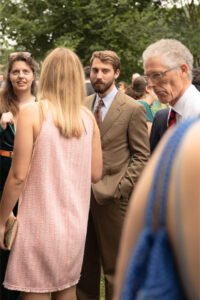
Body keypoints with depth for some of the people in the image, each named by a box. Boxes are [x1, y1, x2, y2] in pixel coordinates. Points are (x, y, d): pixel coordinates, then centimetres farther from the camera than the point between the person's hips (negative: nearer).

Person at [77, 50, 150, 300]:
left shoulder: (133, 109, -5)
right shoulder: (82, 106, 10)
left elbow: (141, 155, -5)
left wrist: (121, 187, -13)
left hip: (112, 197, -5)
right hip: (82, 194, 5)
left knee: (114, 267, 3)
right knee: (85, 264, 13)